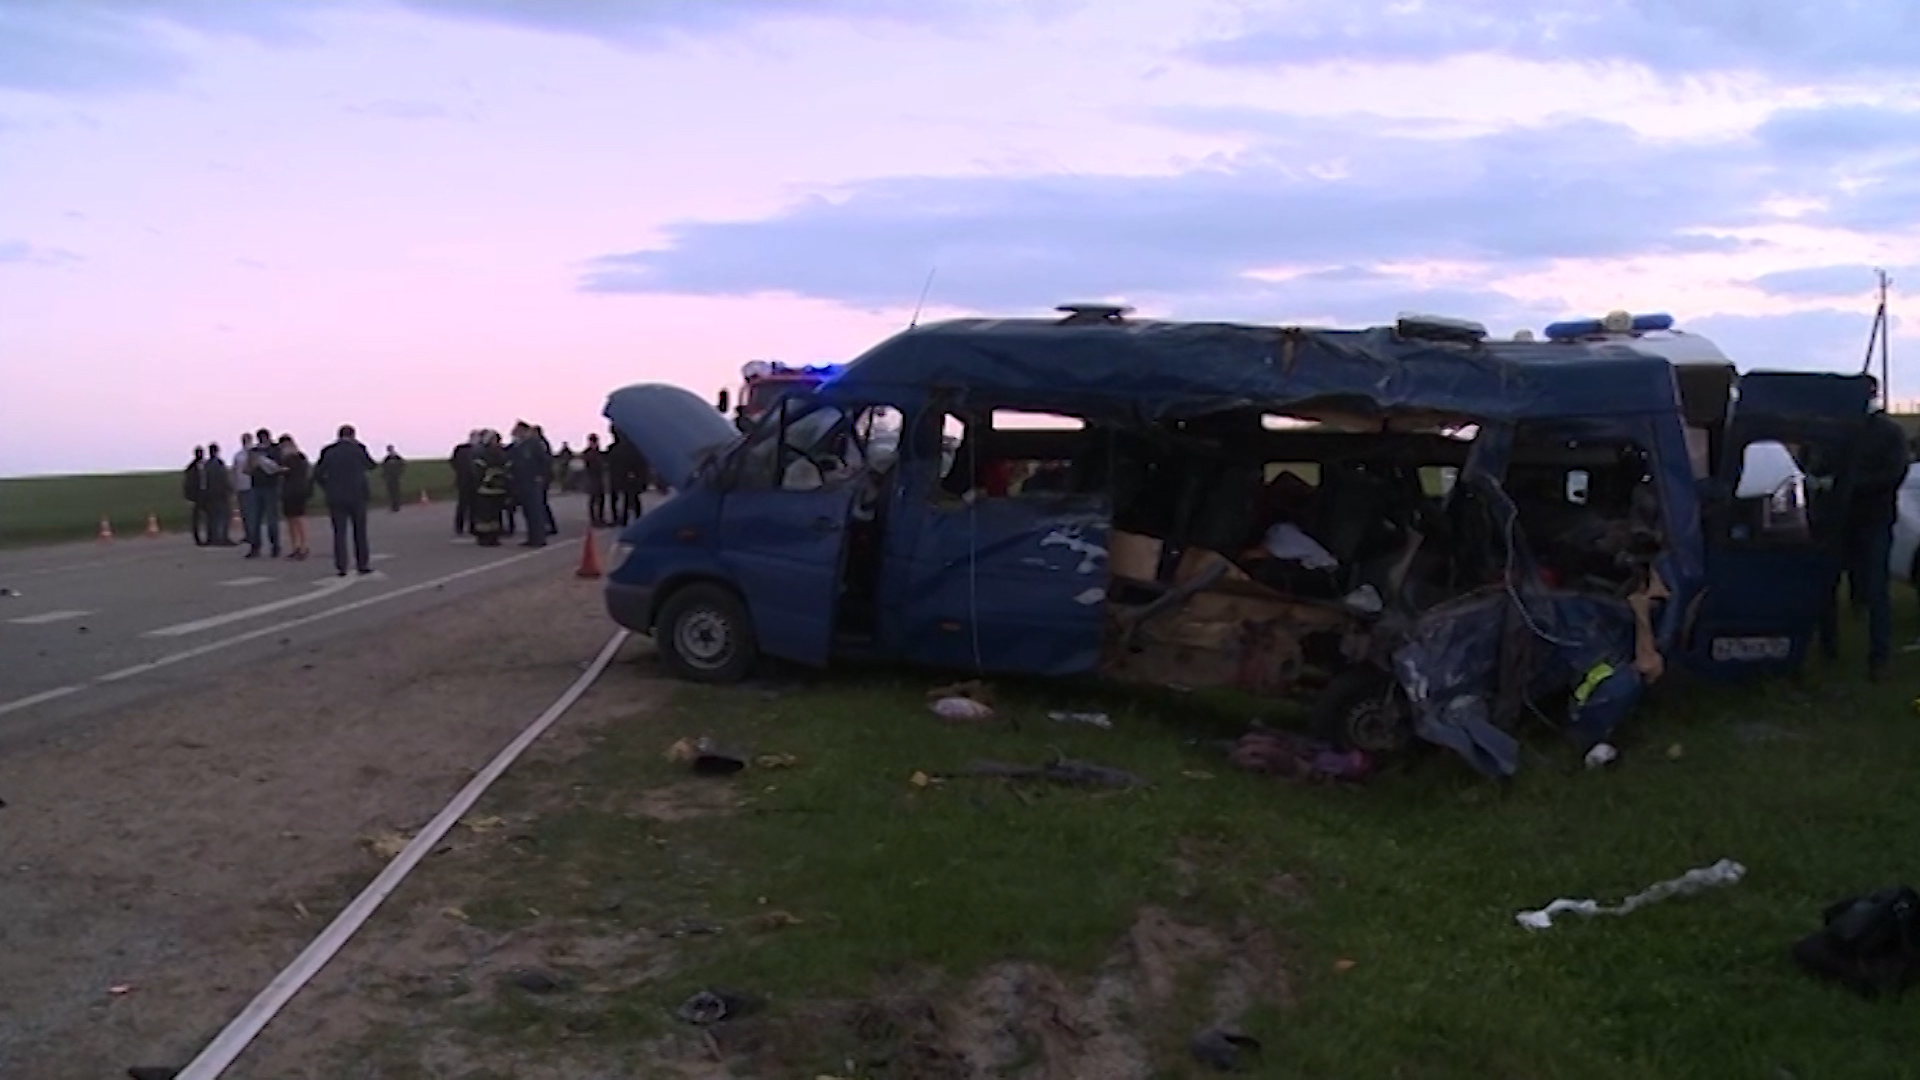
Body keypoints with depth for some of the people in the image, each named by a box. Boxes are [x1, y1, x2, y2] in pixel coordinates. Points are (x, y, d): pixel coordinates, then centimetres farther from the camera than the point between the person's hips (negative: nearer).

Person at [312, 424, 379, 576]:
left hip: (336, 498, 2)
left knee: (339, 533, 3)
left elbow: (317, 474, 3)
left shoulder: (328, 451, 1)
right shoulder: (358, 449, -5)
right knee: (360, 532, 7)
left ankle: (341, 566, -1)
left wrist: (328, 489, 15)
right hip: (357, 497, -1)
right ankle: (362, 564, 8)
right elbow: (372, 466, 11)